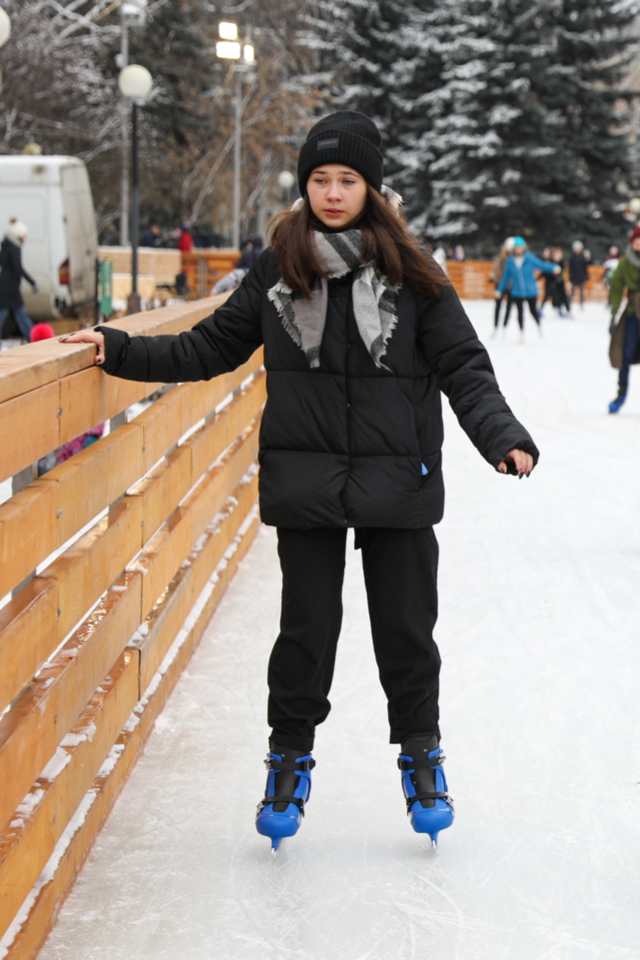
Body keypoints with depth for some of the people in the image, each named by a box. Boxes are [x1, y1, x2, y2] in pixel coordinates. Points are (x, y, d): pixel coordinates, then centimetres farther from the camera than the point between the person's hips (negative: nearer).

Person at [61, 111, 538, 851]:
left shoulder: (410, 271, -1)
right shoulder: (279, 269, 3)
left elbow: (462, 366, -2)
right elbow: (210, 348, 8)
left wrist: (501, 435, -16)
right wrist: (120, 350, 1)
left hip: (398, 480, 0)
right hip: (306, 481, 1)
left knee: (405, 624, 8)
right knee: (307, 625, 6)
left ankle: (421, 754, 29)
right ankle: (290, 758, 25)